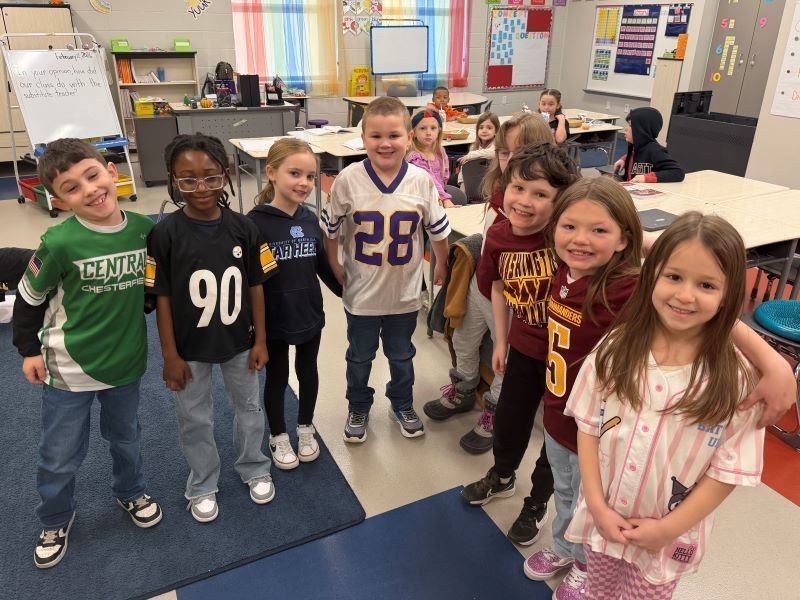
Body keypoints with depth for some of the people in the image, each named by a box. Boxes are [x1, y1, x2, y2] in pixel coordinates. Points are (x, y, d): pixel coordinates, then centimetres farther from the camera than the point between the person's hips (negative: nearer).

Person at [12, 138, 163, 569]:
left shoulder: (144, 228, -12)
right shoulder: (60, 242, -22)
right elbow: (29, 296, -7)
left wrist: (130, 312, -1)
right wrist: (29, 349, -3)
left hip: (127, 361, 3)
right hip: (69, 368, -3)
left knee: (126, 438, 24)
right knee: (59, 458, 14)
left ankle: (131, 493, 51)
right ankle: (55, 520, 42)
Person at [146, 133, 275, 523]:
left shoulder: (242, 228, -11)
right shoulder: (165, 234, -17)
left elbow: (255, 286, -3)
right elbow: (162, 297, -11)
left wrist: (259, 340, -1)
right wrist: (170, 355, -8)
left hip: (238, 342, 2)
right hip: (190, 348, -2)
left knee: (248, 406, 21)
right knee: (195, 419, 17)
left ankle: (254, 469, 47)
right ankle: (202, 486, 41)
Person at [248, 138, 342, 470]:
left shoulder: (310, 220, -3)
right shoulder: (256, 222, -19)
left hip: (309, 315, 4)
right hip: (273, 320, -4)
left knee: (308, 372, 20)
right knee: (277, 377, 15)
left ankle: (305, 428, 43)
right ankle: (278, 436, 37)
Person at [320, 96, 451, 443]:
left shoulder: (421, 181, -12)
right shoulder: (348, 180, -15)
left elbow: (437, 229, 1)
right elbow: (330, 227, -2)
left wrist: (441, 267, 9)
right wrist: (334, 266, 1)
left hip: (404, 291, 1)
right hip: (361, 291, -1)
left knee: (401, 355, 22)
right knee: (359, 357, 19)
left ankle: (403, 405, 46)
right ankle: (358, 408, 43)